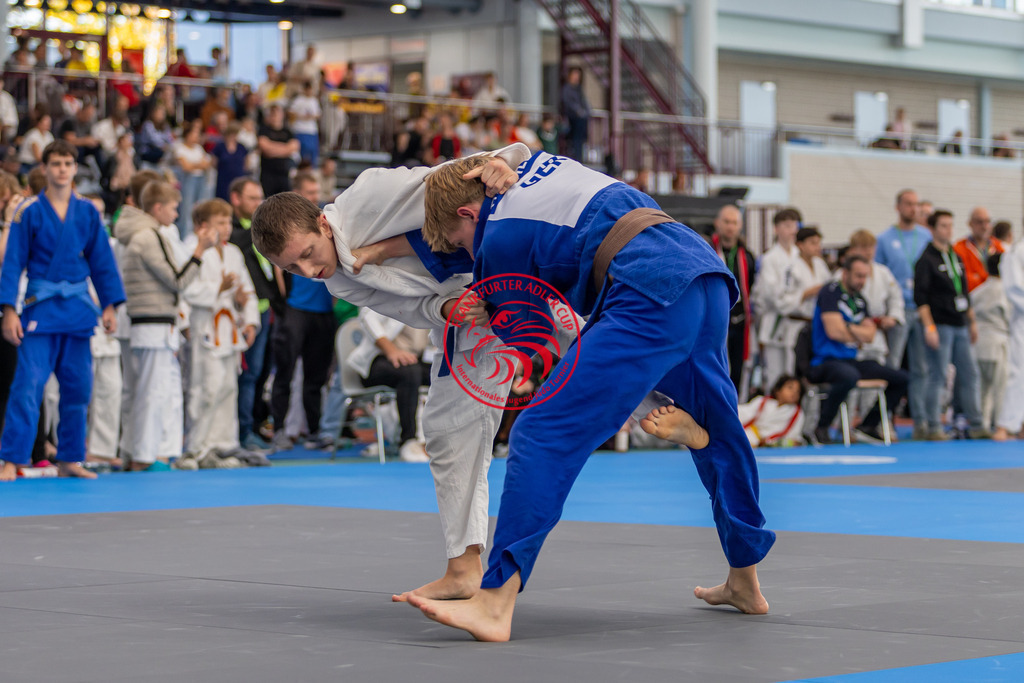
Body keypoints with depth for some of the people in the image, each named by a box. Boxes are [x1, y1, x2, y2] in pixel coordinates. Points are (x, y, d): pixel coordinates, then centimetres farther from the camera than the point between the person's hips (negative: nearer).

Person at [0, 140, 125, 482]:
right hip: (41, 308, -4)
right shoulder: (29, 211, -3)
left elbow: (102, 260, 11)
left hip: (78, 308, 4)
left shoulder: (87, 212, 6)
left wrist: (109, 306, 6)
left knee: (77, 386, 7)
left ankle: (70, 459, 18)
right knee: (29, 384, -11)